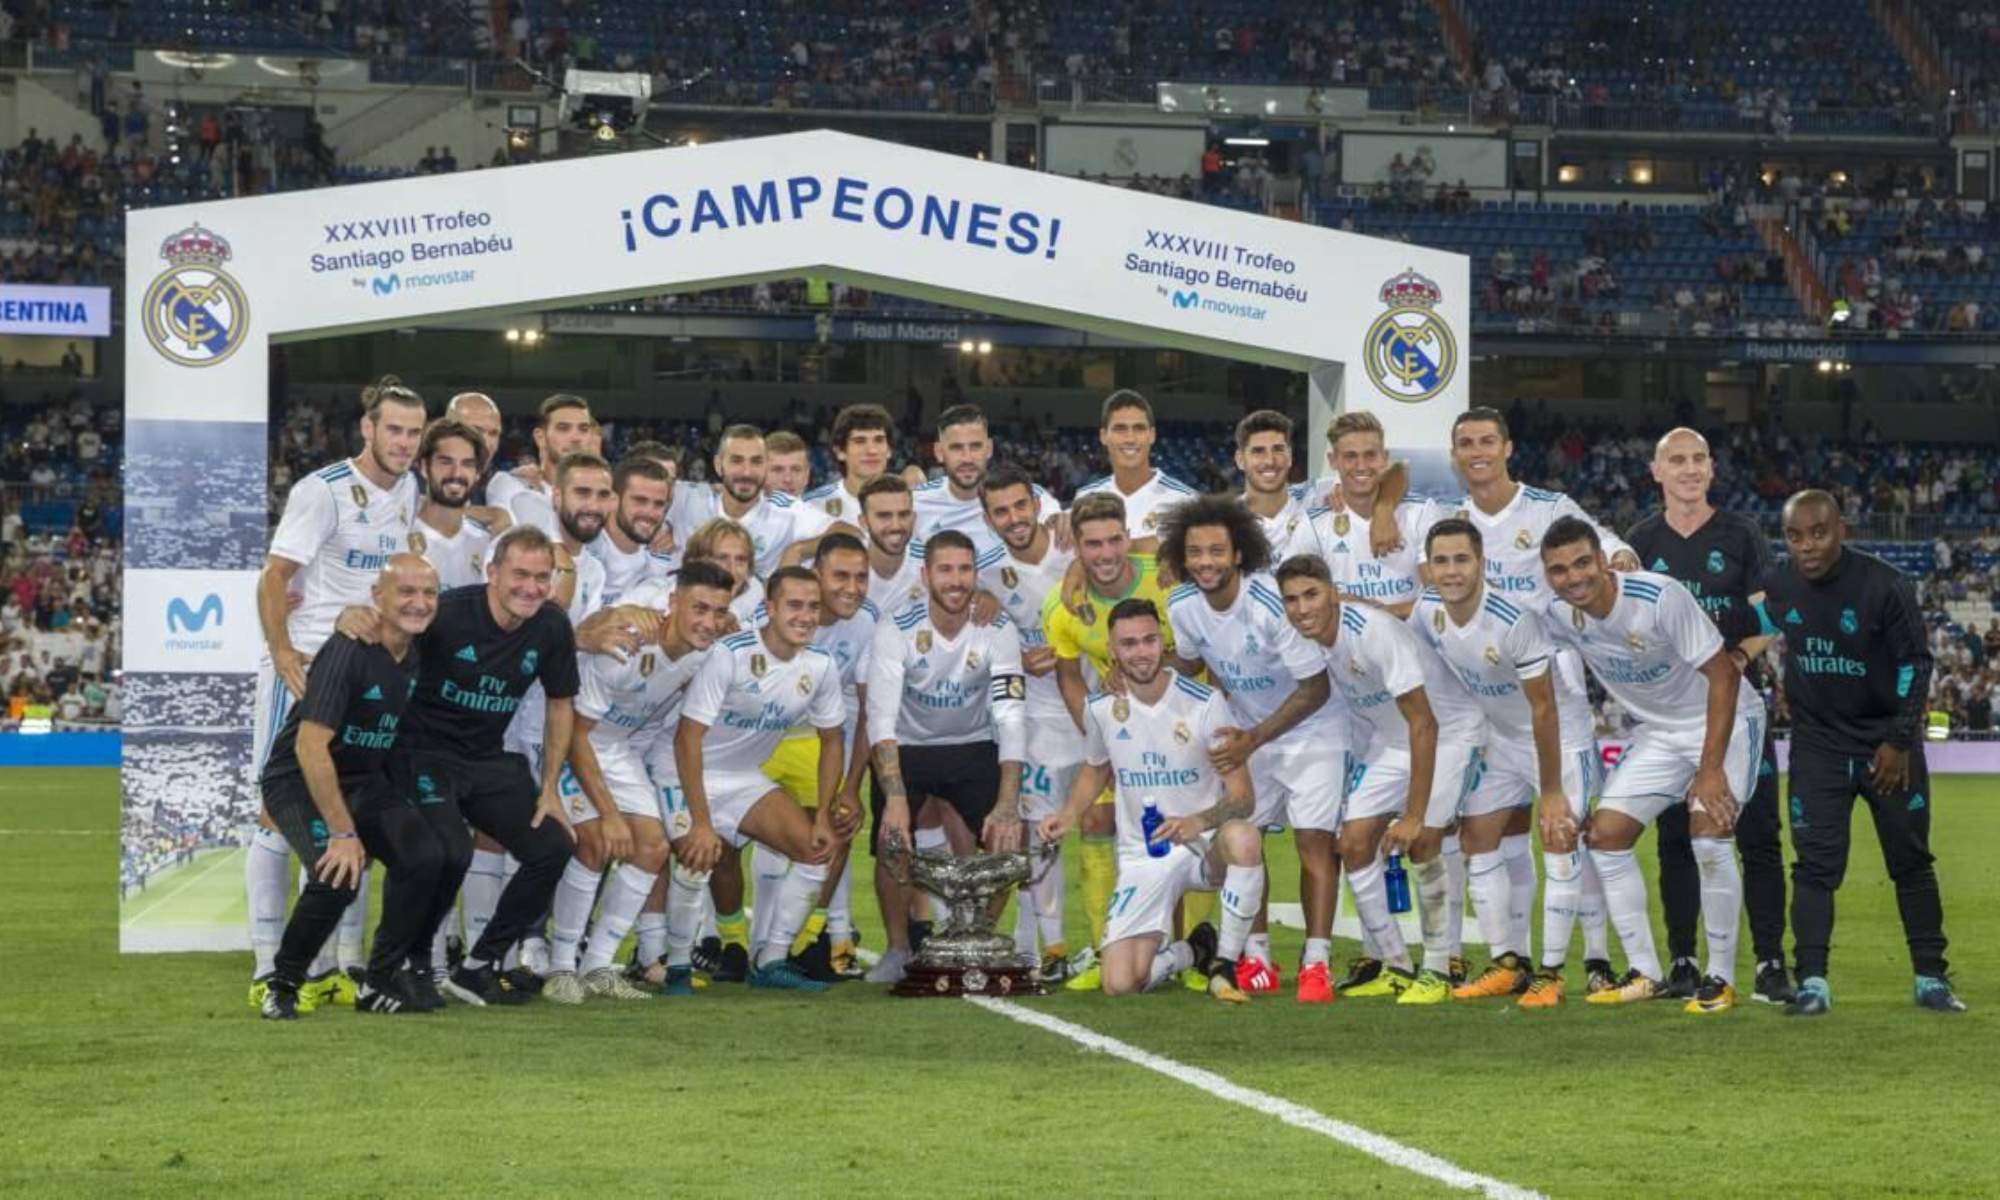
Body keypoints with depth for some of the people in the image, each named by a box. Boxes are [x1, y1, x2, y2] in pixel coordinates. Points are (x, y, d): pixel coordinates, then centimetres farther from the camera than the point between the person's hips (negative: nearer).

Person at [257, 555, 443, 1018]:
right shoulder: (348, 651, -23)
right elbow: (310, 747, -28)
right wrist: (342, 832, -30)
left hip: (366, 782, 7)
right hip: (299, 782, -7)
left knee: (428, 854, -15)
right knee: (338, 873, -30)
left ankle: (380, 983, 1)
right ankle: (281, 985, -7)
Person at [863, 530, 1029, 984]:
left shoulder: (997, 631, -18)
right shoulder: (896, 631, -21)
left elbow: (1011, 718, -24)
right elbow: (881, 717, -28)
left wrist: (1007, 805, -36)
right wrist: (896, 797, -42)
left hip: (973, 747, 1)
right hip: (907, 748, -1)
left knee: (1007, 839, -17)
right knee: (891, 844, -19)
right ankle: (897, 950, 5)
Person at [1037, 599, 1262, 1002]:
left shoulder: (1204, 703, -10)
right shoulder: (1101, 708, 0)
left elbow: (1241, 797, -12)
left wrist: (1199, 822, -32)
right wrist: (1068, 816, 2)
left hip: (1205, 846, -2)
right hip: (1142, 858, 2)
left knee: (1243, 839, -41)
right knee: (1120, 984, -15)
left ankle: (1224, 964, -20)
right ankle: (1190, 953, 21)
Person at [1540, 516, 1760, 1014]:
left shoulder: (1660, 598, -29)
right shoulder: (1559, 617, -11)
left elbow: (1724, 675, -25)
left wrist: (1711, 769, -28)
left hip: (1725, 720, -6)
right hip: (1657, 731, 7)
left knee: (1709, 834, -23)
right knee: (1605, 834, -2)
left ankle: (1721, 978, -10)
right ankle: (1643, 974, 8)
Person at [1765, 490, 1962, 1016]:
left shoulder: (1884, 585, -17)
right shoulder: (1778, 588, -7)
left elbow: (1915, 663, -10)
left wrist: (1900, 740, -13)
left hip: (1887, 741, -2)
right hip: (1818, 742, 2)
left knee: (1911, 862, 5)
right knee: (1816, 864, -6)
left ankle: (1931, 978, 12)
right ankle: (1812, 982, -6)